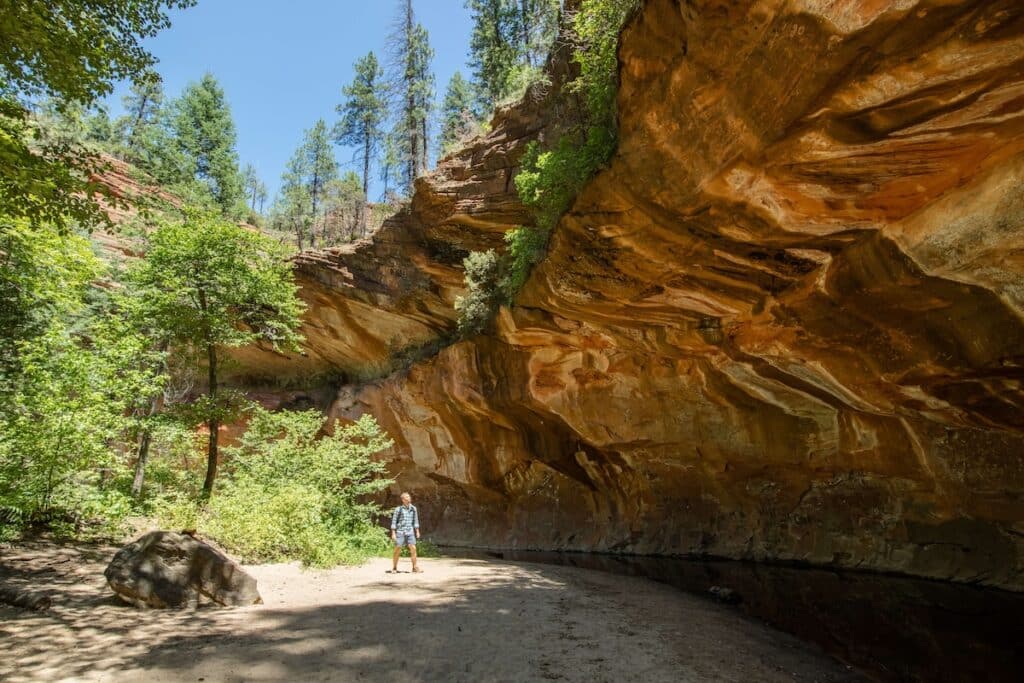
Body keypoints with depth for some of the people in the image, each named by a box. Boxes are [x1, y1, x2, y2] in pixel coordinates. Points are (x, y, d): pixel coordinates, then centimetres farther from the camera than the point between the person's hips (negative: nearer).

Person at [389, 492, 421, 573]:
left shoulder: (413, 508, 4)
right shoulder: (398, 509, -6)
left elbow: (415, 520, 12)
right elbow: (394, 521, -3)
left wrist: (417, 532, 10)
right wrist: (393, 533, -7)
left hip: (410, 532, 3)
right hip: (400, 532, -3)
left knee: (413, 548, -5)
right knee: (397, 550, -1)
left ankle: (415, 567, 4)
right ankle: (394, 568, 14)